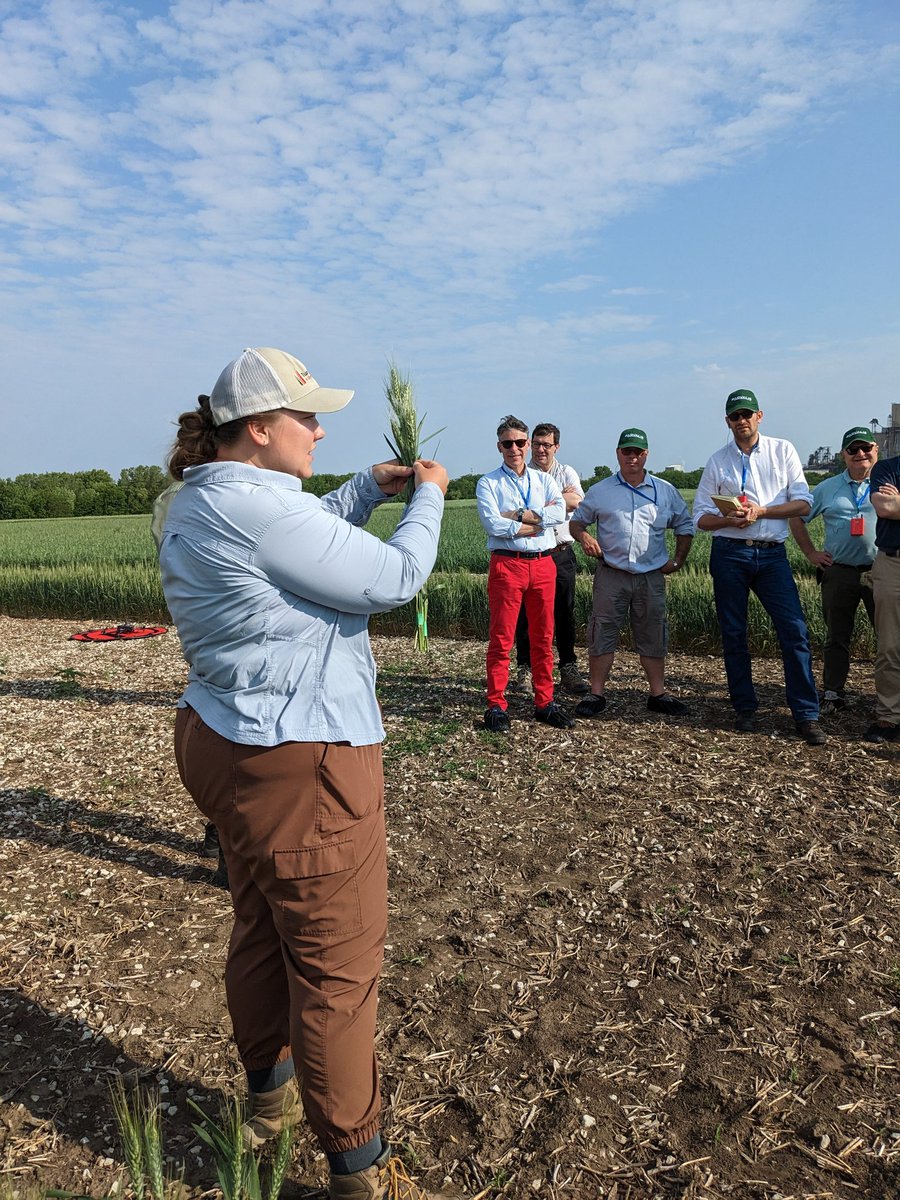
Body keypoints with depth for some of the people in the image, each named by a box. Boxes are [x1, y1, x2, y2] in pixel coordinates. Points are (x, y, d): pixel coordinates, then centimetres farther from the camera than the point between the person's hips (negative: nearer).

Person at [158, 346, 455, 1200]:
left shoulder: (198, 503, 9)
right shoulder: (254, 505, -23)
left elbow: (304, 541, 22)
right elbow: (393, 580, -19)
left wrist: (371, 487, 16)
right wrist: (428, 497, -3)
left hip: (226, 744, 11)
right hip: (297, 761, -10)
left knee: (263, 930, 24)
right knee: (337, 962, 4)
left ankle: (267, 1095, 45)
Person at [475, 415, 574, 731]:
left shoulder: (544, 480, 14)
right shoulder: (488, 483, 4)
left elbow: (560, 513, -5)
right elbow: (493, 525, -12)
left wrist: (517, 515, -11)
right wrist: (539, 518, -7)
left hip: (544, 564, 4)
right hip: (507, 564, -3)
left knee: (543, 637, 8)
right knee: (501, 638, -2)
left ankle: (545, 702, 18)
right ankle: (496, 706, 6)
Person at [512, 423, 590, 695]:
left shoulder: (567, 473, 9)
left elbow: (577, 502, -10)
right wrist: (562, 496, -12)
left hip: (561, 553, 2)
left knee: (565, 613, 4)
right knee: (526, 613, 4)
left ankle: (568, 668, 13)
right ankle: (524, 668, 16)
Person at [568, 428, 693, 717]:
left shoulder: (665, 491, 10)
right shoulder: (600, 491, 6)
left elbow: (685, 527, 18)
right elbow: (576, 521, 12)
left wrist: (678, 560, 7)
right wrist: (583, 536, -10)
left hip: (651, 576, 2)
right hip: (611, 574, -1)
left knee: (653, 636, 8)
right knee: (602, 634, -1)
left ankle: (658, 694, 18)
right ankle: (596, 694, 8)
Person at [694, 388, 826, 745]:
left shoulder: (782, 451, 7)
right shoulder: (717, 461, 8)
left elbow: (804, 502, 1)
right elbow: (701, 516, 6)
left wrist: (761, 510, -13)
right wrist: (729, 519, -14)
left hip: (772, 554, -1)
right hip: (729, 553, 1)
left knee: (795, 632, -8)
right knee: (733, 635, 5)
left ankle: (806, 715, 0)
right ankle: (745, 709, 17)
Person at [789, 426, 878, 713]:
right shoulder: (827, 488, 9)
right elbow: (797, 518, 16)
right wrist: (811, 553, 10)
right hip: (839, 572, 2)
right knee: (837, 638, 10)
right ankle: (832, 693, 19)